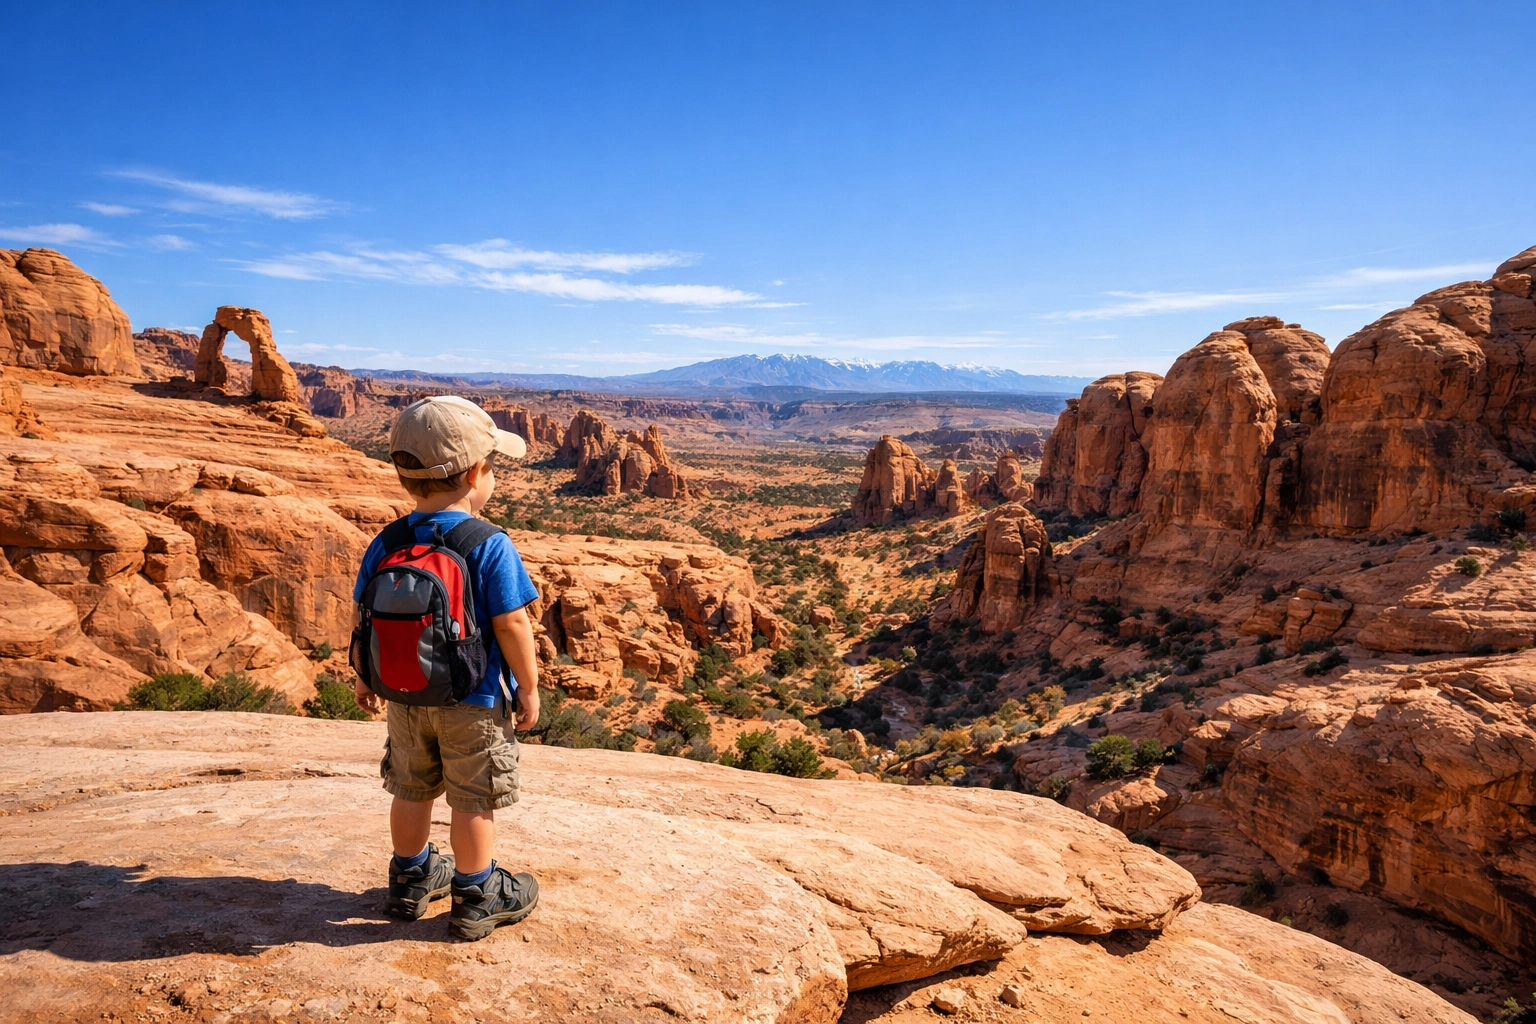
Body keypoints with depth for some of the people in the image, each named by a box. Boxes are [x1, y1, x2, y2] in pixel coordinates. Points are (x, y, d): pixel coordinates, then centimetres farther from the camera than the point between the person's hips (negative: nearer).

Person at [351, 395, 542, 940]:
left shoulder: (385, 544, -4)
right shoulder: (490, 546, -20)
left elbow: (365, 618, 3)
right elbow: (511, 625, -19)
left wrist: (365, 675, 18)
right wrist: (529, 688, -7)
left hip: (403, 695, 5)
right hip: (472, 701, -5)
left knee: (412, 789, 22)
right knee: (474, 800, 9)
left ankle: (411, 879, 39)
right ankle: (476, 898, 23)